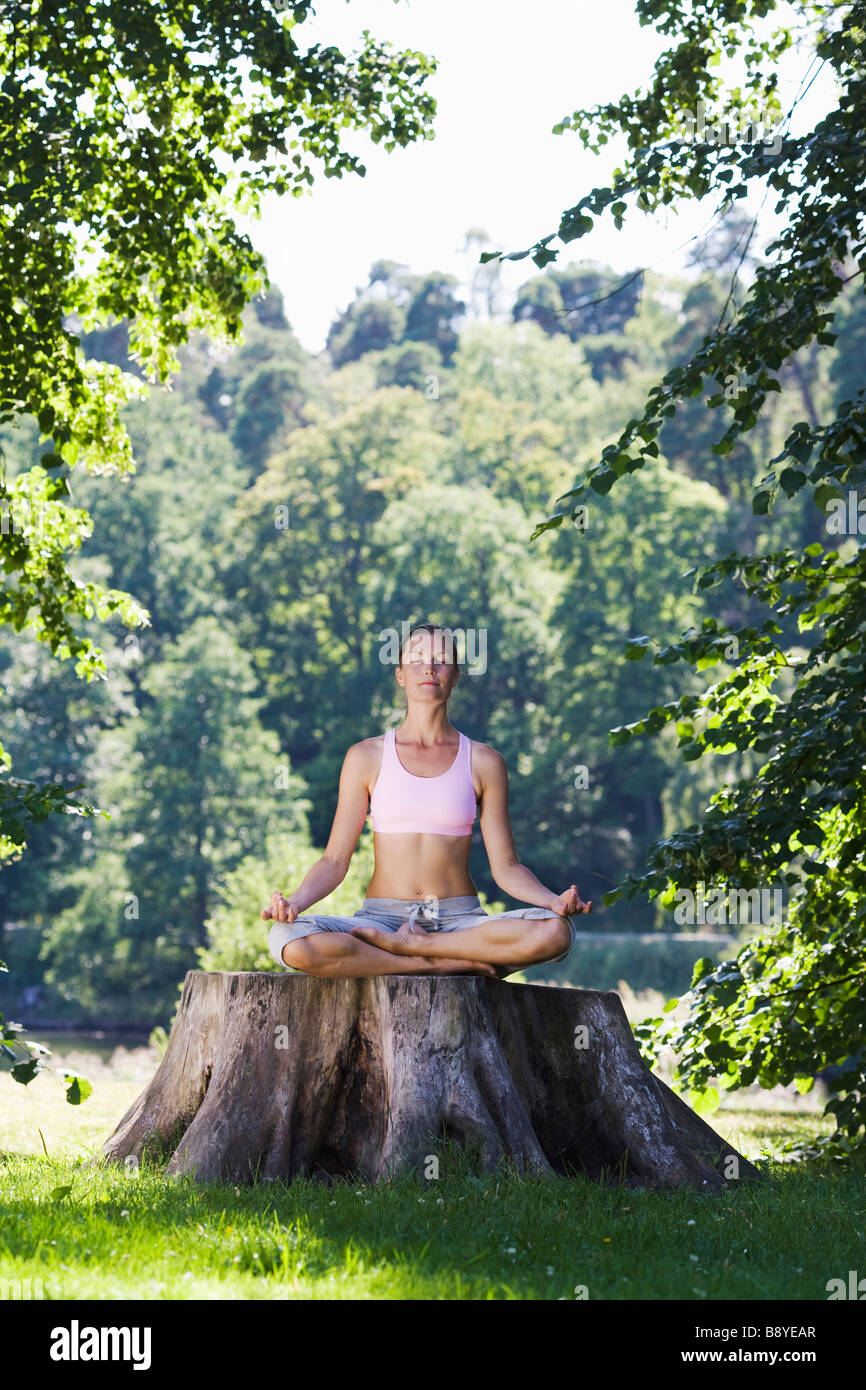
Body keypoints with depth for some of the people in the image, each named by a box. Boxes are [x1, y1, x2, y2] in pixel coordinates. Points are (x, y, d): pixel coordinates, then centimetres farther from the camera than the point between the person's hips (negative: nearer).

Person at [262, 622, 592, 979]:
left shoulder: (482, 762, 7)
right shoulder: (366, 757, 6)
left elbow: (505, 866, 5)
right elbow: (335, 860, 3)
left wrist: (554, 901, -15)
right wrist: (295, 902, -17)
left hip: (461, 921, 0)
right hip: (382, 916, 0)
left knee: (555, 932, -31)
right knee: (289, 940, -33)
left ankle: (408, 945, -17)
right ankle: (454, 963, -22)